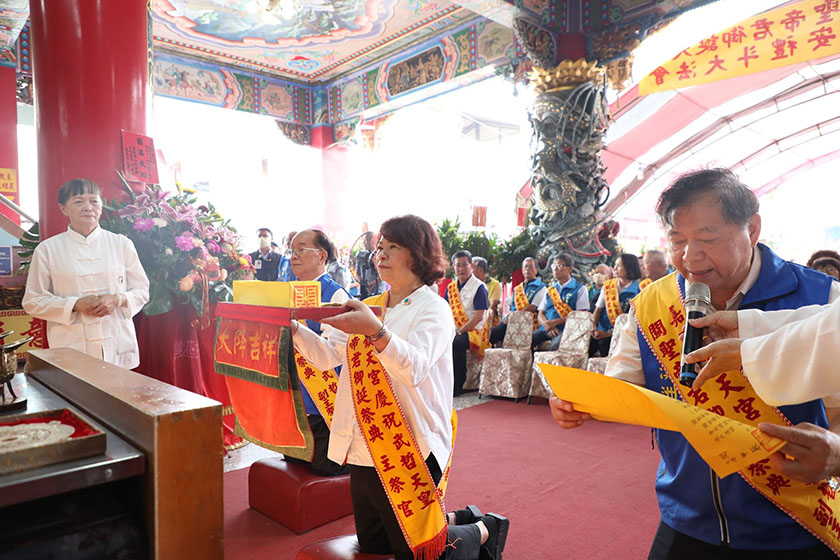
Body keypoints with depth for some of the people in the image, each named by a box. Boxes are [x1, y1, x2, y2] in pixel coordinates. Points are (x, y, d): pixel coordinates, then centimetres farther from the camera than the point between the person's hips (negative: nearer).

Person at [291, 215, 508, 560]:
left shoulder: (433, 309, -11)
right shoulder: (370, 309, 11)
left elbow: (414, 367, -29)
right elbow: (328, 356, 7)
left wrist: (374, 331, -44)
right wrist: (292, 328, -7)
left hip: (408, 452, -7)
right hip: (364, 450, 8)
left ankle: (483, 530, 32)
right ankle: (458, 520, 38)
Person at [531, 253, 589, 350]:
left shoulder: (580, 289, 8)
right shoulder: (550, 290, 23)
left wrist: (555, 322, -12)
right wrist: (547, 325, -7)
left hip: (565, 329, -4)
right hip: (546, 329, 4)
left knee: (556, 345, -38)